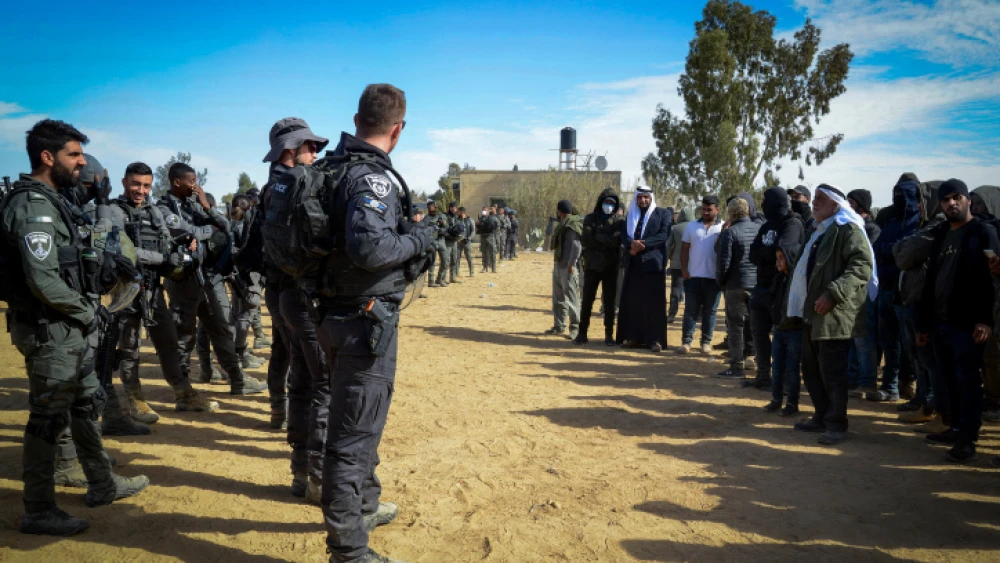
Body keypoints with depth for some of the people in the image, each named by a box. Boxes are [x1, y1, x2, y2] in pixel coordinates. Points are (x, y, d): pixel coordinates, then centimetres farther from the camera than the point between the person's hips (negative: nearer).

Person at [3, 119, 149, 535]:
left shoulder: (52, 201, 12)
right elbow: (44, 282, -26)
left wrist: (108, 263, 4)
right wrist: (88, 312, -14)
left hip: (69, 329, 10)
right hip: (49, 331, -10)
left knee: (88, 405, 19)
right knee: (48, 420, 1)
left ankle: (102, 484, 33)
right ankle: (38, 512, 16)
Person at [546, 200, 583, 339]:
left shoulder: (573, 224, -12)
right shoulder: (562, 224, 17)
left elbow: (577, 246, -19)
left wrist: (571, 264, -23)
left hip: (568, 267, -10)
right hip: (558, 265, 10)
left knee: (572, 297, -7)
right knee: (558, 297, 14)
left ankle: (575, 327, -2)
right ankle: (559, 325, 22)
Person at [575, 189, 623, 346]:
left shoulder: (619, 220, 3)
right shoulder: (590, 218, 5)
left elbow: (616, 240, -12)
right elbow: (585, 240, -9)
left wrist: (597, 237, -14)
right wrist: (606, 241, -14)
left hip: (611, 267, -1)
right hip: (592, 265, 1)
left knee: (609, 302, 5)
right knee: (587, 300, 4)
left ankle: (609, 334, 13)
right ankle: (582, 333, 12)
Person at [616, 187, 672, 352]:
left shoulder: (663, 214, 4)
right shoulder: (630, 214, 16)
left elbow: (663, 235, -9)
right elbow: (624, 234, 4)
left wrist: (643, 244, -18)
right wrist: (631, 244, -18)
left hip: (654, 263, -4)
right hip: (634, 263, 4)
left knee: (654, 303, -3)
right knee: (631, 301, 4)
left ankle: (655, 339, 0)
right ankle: (632, 336, 12)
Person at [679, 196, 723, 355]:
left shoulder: (724, 228, 0)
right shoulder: (692, 226, 7)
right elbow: (684, 249, 7)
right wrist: (684, 270, 0)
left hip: (714, 277, -1)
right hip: (693, 276, 1)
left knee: (710, 311, 8)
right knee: (691, 310, 4)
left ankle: (706, 341, 16)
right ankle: (686, 341, 7)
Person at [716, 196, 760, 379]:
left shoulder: (730, 232, -11)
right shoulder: (760, 229, 4)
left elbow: (723, 261, -12)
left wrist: (720, 281, 2)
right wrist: (762, 277, 17)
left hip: (736, 285, -5)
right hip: (759, 284, 5)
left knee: (735, 326, 1)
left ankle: (737, 367, 1)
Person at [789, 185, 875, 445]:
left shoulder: (847, 229, -9)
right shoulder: (819, 231, 21)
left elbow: (862, 265, -22)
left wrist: (832, 294, -27)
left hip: (835, 314, -10)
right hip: (813, 312, 10)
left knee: (832, 371, -4)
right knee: (811, 369, 15)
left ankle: (837, 424, 6)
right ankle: (822, 416, 27)